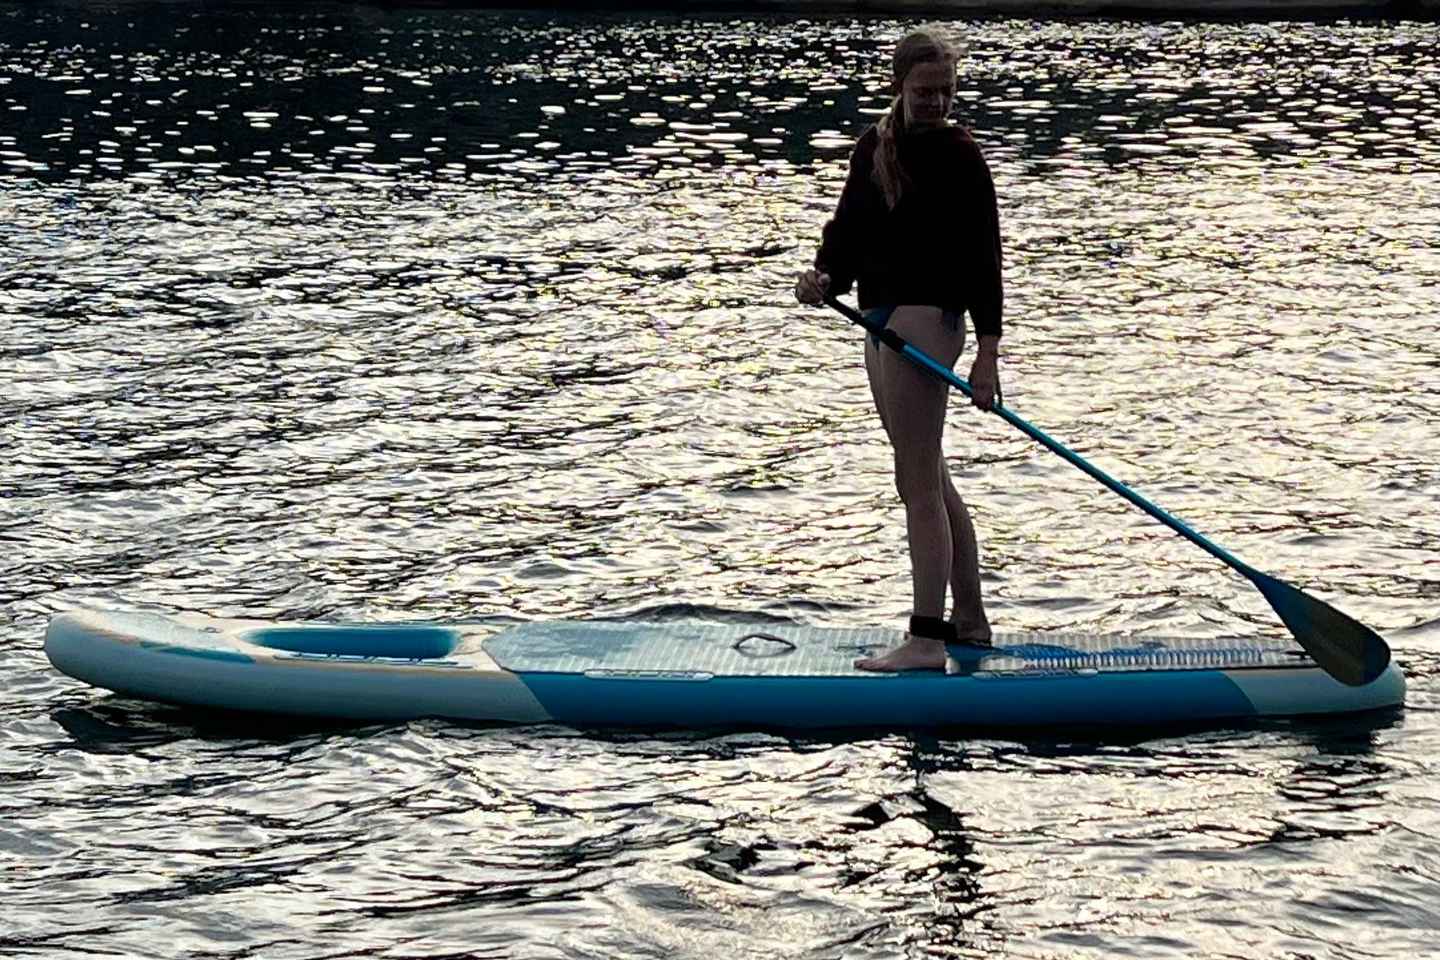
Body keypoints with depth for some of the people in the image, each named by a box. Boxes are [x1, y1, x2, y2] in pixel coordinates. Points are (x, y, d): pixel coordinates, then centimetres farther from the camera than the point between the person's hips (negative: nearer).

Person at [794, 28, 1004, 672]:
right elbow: (849, 228, 12)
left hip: (926, 318, -9)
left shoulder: (958, 156, -7)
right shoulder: (873, 147, 14)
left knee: (918, 481, -10)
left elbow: (982, 256, -11)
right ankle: (970, 623, 27)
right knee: (931, 479, 16)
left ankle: (927, 640, -8)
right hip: (883, 318, 9)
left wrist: (988, 350, -16)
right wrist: (824, 277, -10)